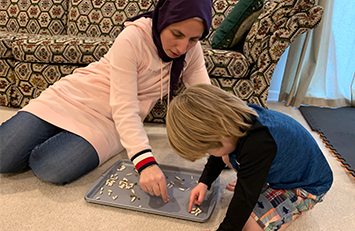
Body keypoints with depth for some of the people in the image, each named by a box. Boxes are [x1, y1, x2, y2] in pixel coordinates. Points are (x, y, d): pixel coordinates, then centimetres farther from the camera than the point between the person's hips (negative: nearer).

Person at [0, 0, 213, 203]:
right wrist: (145, 161, -40)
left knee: (53, 169, -23)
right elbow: (124, 109, -28)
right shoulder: (131, 40, -24)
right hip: (73, 98, -2)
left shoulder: (191, 48, -7)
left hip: (108, 124, 3)